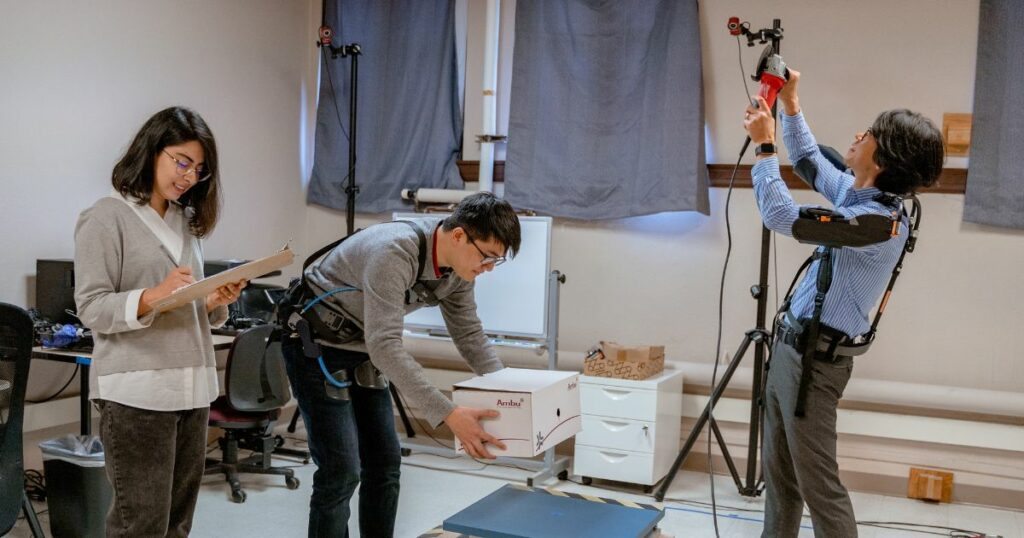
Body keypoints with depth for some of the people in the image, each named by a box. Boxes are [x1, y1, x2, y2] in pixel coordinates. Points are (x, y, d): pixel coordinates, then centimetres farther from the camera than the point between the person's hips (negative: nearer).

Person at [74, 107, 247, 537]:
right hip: (136, 390, -7)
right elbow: (91, 309, -9)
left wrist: (215, 302, -2)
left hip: (192, 385, 7)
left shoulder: (186, 221, 17)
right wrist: (153, 295, -25)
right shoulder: (106, 218, -3)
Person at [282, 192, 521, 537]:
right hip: (315, 345, -8)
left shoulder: (456, 268, -8)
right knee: (342, 471, -11)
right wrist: (449, 415, -44)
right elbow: (385, 346, -40)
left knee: (385, 463, 7)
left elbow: (471, 337, 2)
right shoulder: (395, 253, -34)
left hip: (361, 348, 8)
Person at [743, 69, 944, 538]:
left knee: (817, 483, -5)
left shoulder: (880, 223, -22)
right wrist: (789, 103, 20)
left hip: (814, 358, -10)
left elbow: (783, 217, -24)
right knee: (778, 470, 16)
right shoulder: (855, 194, 6)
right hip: (789, 345, 10)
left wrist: (764, 145, -14)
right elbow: (809, 159, 26)